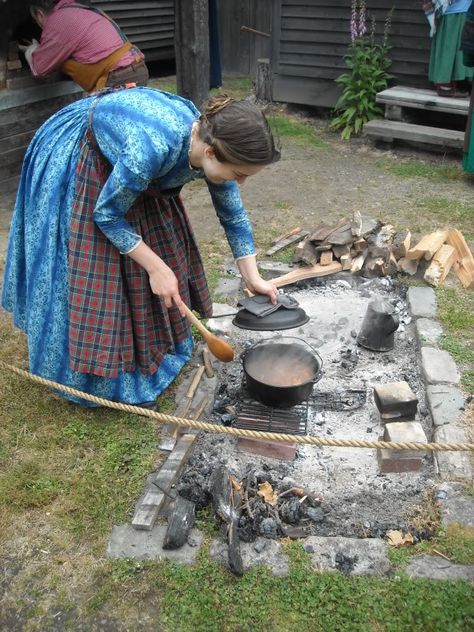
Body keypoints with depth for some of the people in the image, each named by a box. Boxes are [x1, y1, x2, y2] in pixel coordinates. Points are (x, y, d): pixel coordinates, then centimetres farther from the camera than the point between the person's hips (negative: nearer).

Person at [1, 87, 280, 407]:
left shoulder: (214, 145, -21)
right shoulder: (154, 147, -42)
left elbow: (233, 214, -4)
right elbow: (107, 214, -27)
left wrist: (253, 278, -5)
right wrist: (157, 268, -25)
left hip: (121, 153, 7)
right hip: (74, 160, -7)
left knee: (159, 241, 10)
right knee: (94, 266, -3)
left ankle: (156, 345, 27)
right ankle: (96, 364, 14)